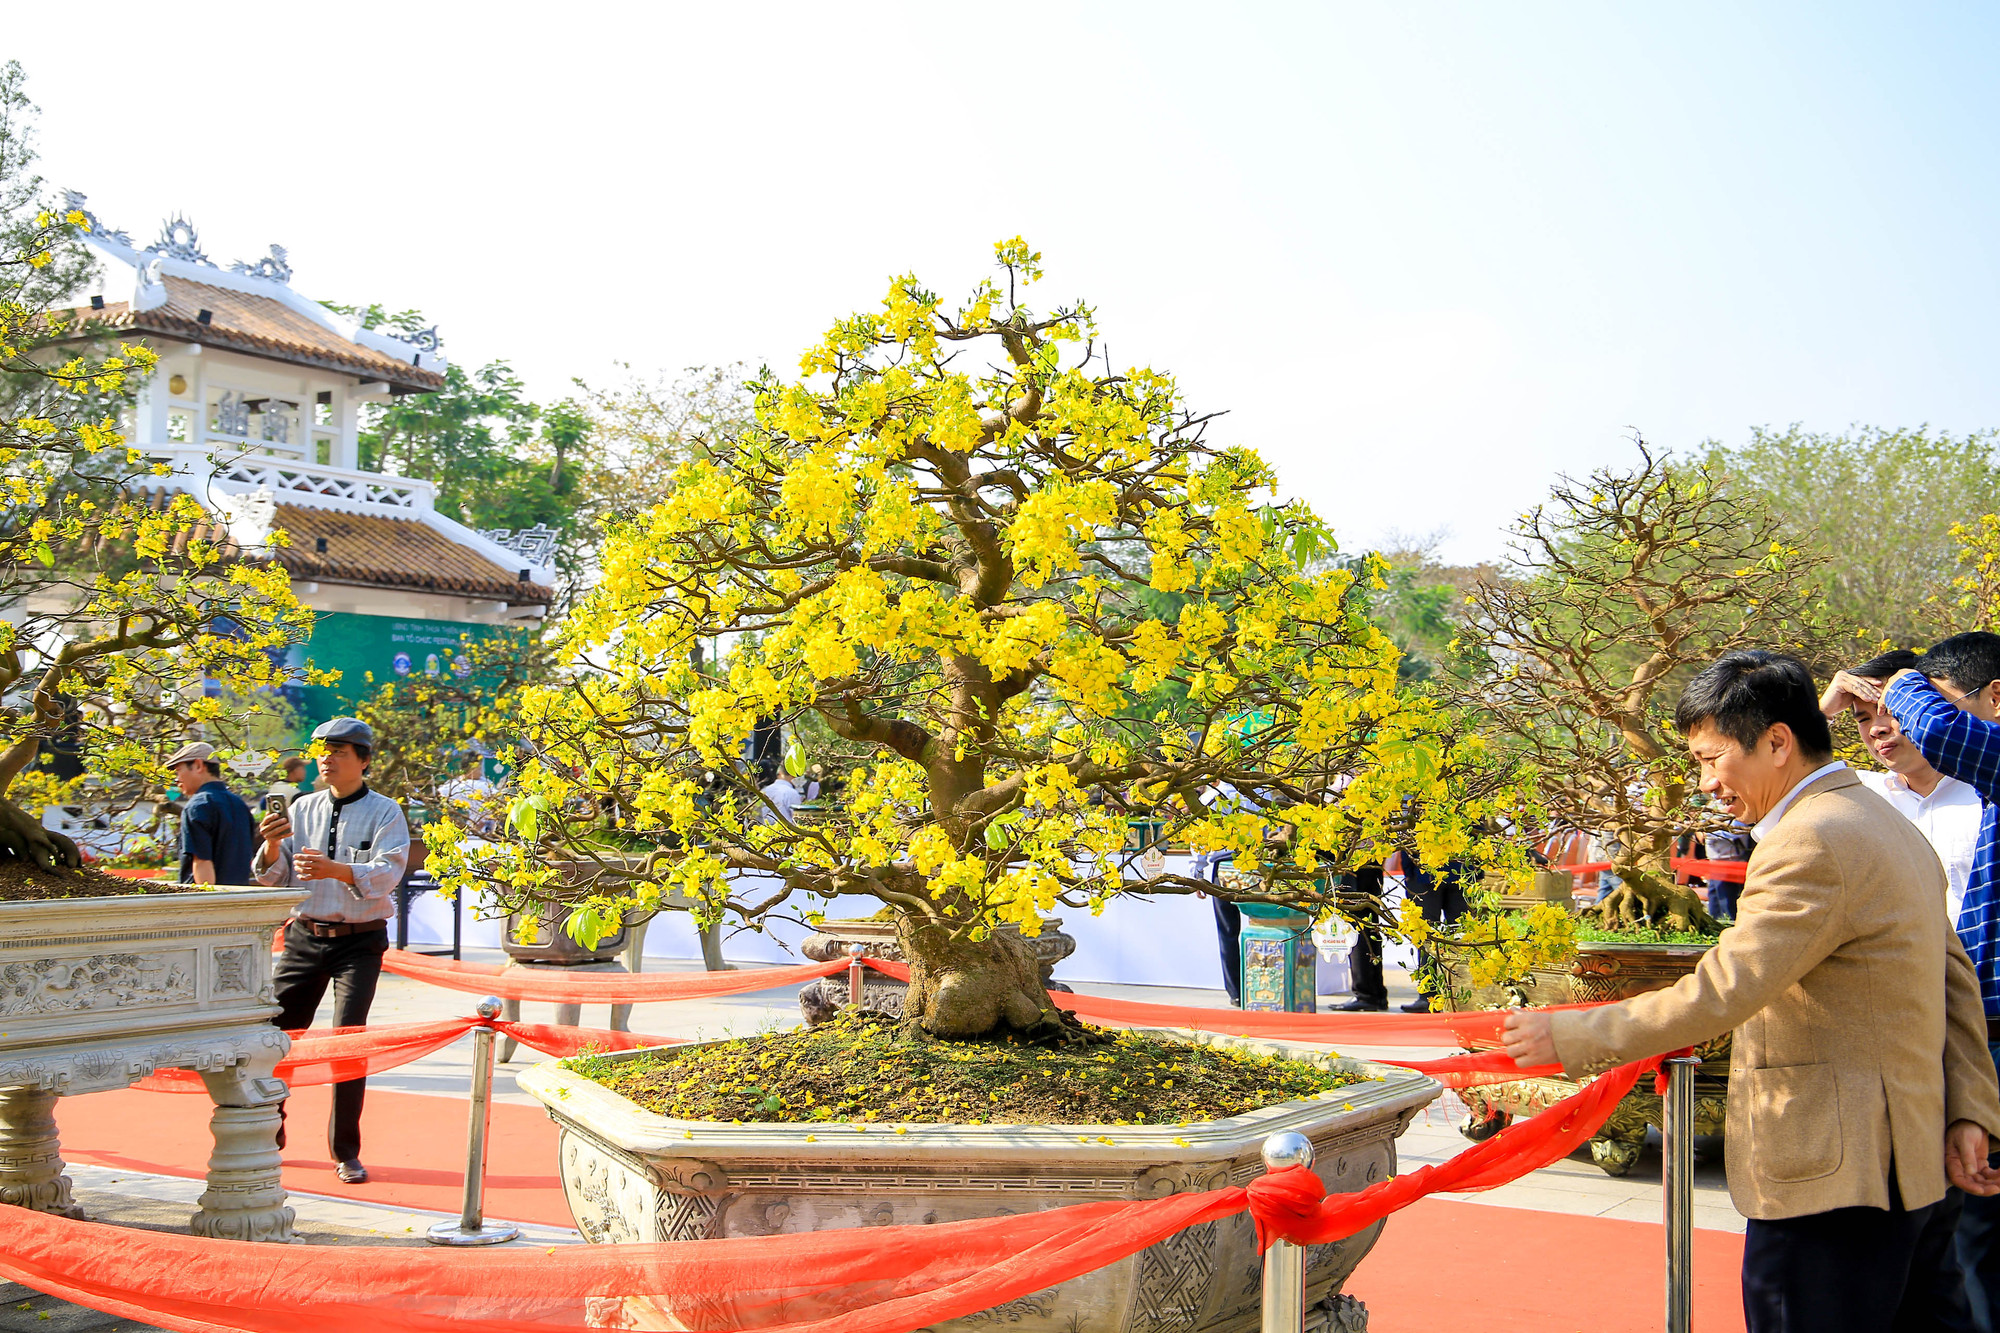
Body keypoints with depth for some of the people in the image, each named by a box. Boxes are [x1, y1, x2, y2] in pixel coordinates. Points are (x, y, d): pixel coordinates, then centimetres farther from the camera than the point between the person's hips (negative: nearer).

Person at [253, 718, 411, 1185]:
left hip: (359, 941, -4)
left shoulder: (384, 813, -2)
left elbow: (386, 874, -18)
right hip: (304, 936, 4)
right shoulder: (303, 809, 10)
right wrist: (272, 844, -14)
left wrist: (336, 869, -34)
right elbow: (271, 877, 7)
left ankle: (346, 1152, 2)